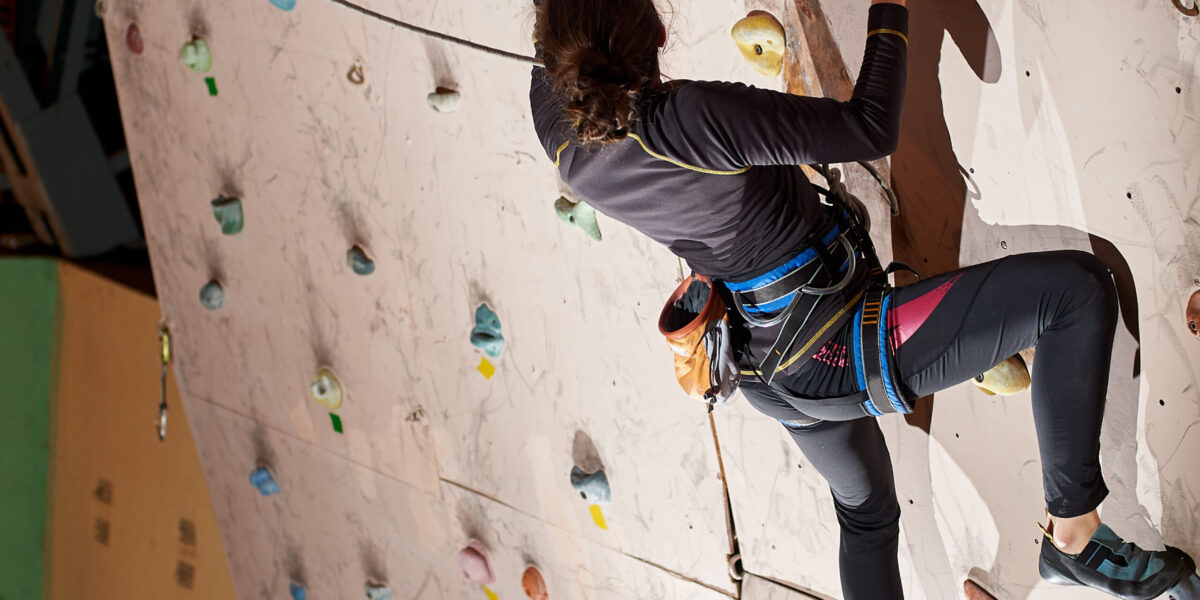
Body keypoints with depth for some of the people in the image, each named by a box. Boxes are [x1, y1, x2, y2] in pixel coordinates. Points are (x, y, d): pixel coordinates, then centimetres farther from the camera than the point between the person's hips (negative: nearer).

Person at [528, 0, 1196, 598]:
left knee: (865, 510, 34)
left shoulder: (566, 136, -11)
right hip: (845, 349, -8)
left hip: (772, 378, 8)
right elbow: (871, 128, -27)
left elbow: (552, 56, 13)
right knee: (1078, 284, -7)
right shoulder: (688, 118, -31)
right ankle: (1076, 538, -2)